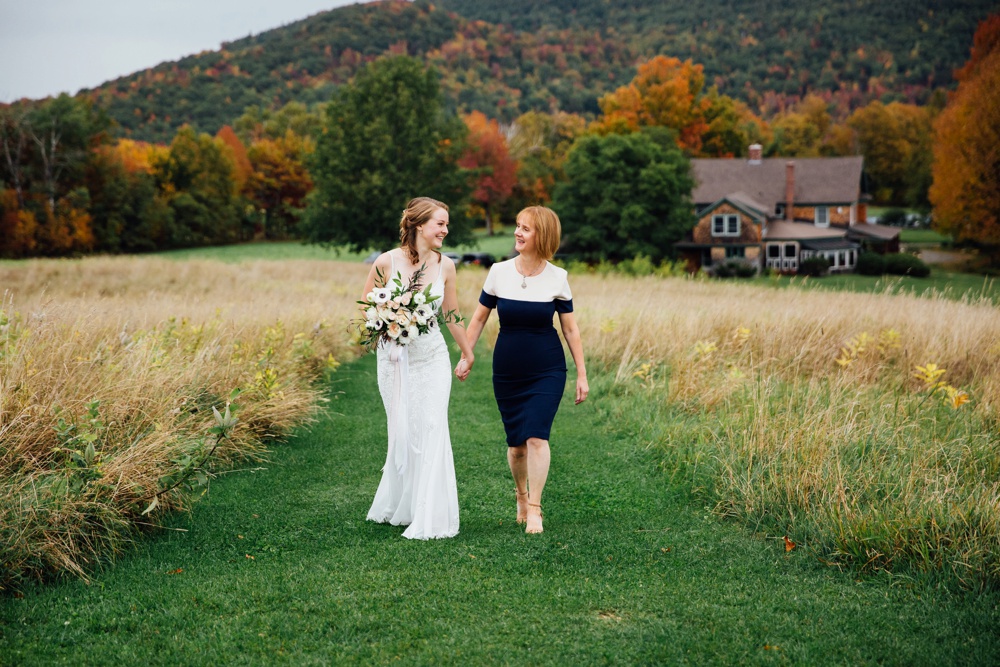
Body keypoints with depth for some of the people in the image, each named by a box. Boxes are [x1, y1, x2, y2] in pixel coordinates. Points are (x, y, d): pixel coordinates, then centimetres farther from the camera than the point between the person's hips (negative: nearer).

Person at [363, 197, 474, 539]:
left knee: (432, 430, -8)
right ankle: (396, 507, 28)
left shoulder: (445, 266, -1)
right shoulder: (386, 262, -9)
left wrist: (468, 352, 23)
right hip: (394, 357, -1)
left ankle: (431, 519, -1)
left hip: (432, 357, 1)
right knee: (403, 433, 5)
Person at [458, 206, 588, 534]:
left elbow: (570, 328, 1)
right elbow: (480, 317, 8)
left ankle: (534, 510, -4)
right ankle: (521, 495, 35)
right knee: (516, 442, 8)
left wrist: (582, 374, 1)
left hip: (547, 371, -2)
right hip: (507, 370, 2)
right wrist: (466, 355, 6)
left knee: (536, 436, -14)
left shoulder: (557, 278, -6)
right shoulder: (499, 272, -4)